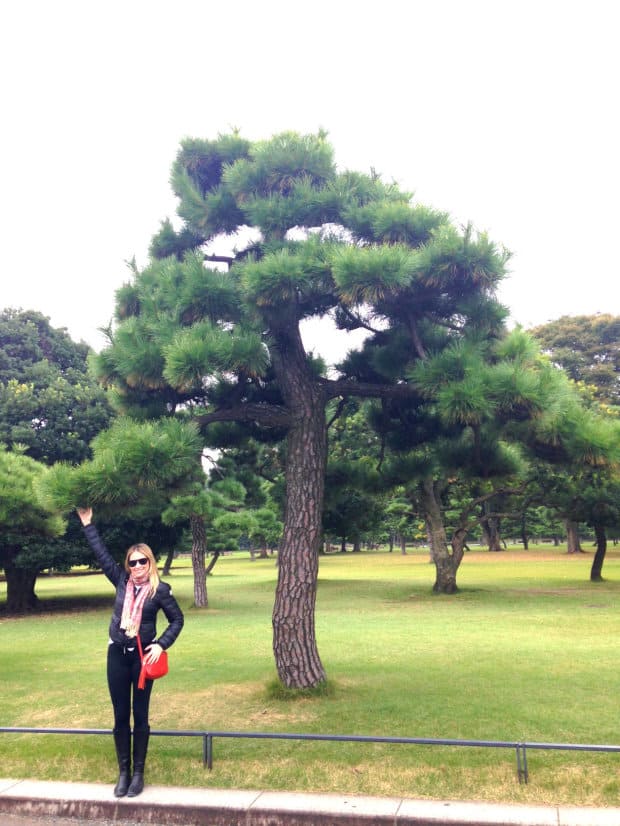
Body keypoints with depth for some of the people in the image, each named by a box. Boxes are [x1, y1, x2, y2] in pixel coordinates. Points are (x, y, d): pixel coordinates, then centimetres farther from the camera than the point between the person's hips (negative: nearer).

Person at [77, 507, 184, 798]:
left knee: (140, 716, 7)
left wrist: (161, 645, -13)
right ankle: (123, 772, 20)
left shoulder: (160, 589, -9)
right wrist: (87, 524, 7)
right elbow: (101, 554, 6)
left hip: (143, 656, -3)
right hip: (117, 655, 3)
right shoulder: (122, 581, 0)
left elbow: (177, 619, 0)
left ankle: (138, 773, 18)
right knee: (120, 716, 9)